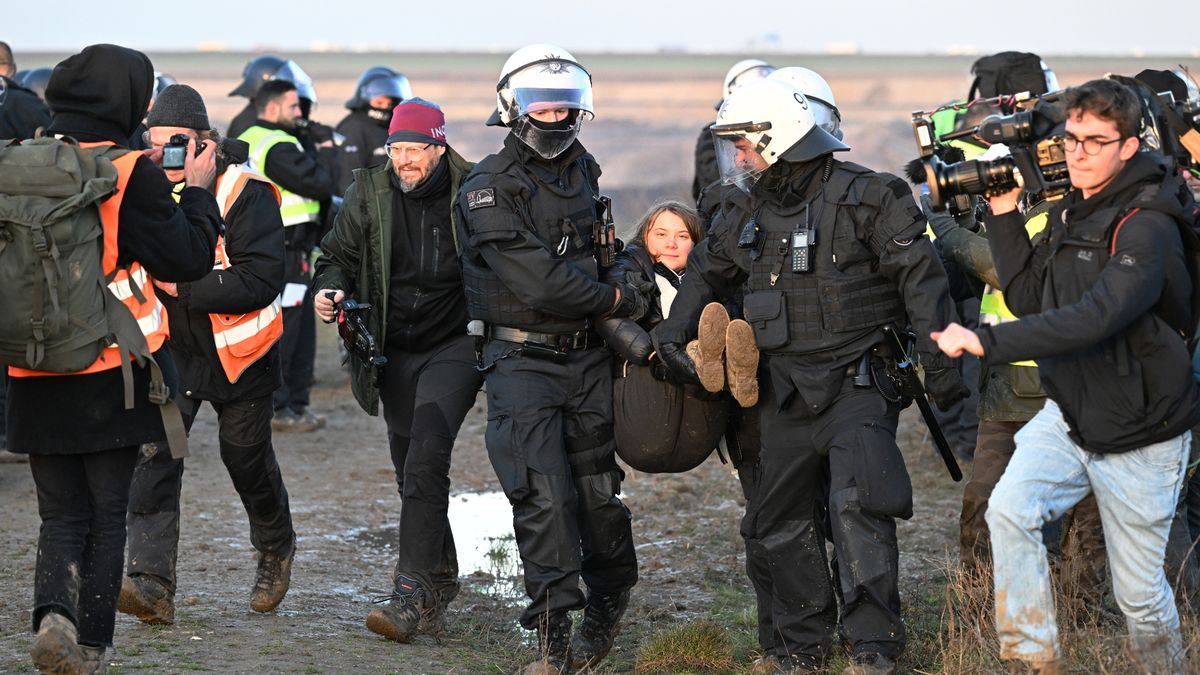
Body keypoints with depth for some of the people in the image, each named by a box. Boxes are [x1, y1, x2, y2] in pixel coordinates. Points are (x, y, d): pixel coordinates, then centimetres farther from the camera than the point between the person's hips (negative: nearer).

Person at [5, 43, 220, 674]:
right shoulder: (131, 174, -13)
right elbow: (187, 257, -8)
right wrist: (197, 191, 6)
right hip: (112, 376, -3)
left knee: (61, 512, 12)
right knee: (107, 512, 10)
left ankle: (53, 611, -12)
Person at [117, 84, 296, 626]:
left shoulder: (245, 194, -18)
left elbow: (264, 279, -25)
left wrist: (185, 286, -27)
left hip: (237, 352, -3)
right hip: (169, 349, 3)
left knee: (246, 457, 13)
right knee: (154, 455, -15)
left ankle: (276, 550, 43)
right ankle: (152, 584, -21)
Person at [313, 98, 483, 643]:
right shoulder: (370, 194, 1)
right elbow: (339, 255, 12)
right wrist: (330, 290, -10)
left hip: (455, 346, -5)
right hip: (395, 352, 5)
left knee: (425, 463, -19)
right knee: (410, 469, 14)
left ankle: (413, 593, -22)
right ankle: (441, 578, 32)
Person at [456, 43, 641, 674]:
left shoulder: (582, 171, 11)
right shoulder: (488, 190, -11)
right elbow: (538, 282, -19)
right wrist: (618, 300, -9)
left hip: (586, 356, 6)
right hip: (523, 358, -5)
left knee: (597, 489, 10)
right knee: (544, 495, -13)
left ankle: (608, 604, 30)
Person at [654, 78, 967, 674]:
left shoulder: (865, 198, -10)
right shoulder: (749, 214, 11)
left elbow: (920, 277, -11)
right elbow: (707, 272, 27)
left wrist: (938, 363, -14)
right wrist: (672, 334, 16)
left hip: (856, 385, -7)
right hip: (786, 394, 7)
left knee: (855, 509, -20)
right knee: (776, 523, 10)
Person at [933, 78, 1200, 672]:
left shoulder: (1145, 227, -22)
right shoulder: (1071, 210, 6)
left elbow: (1096, 317, -35)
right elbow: (1030, 299, 6)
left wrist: (985, 342, -38)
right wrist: (1005, 216, -2)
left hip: (1137, 435, -6)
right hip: (1069, 415, 6)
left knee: (1138, 591, 3)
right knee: (1009, 510, -19)